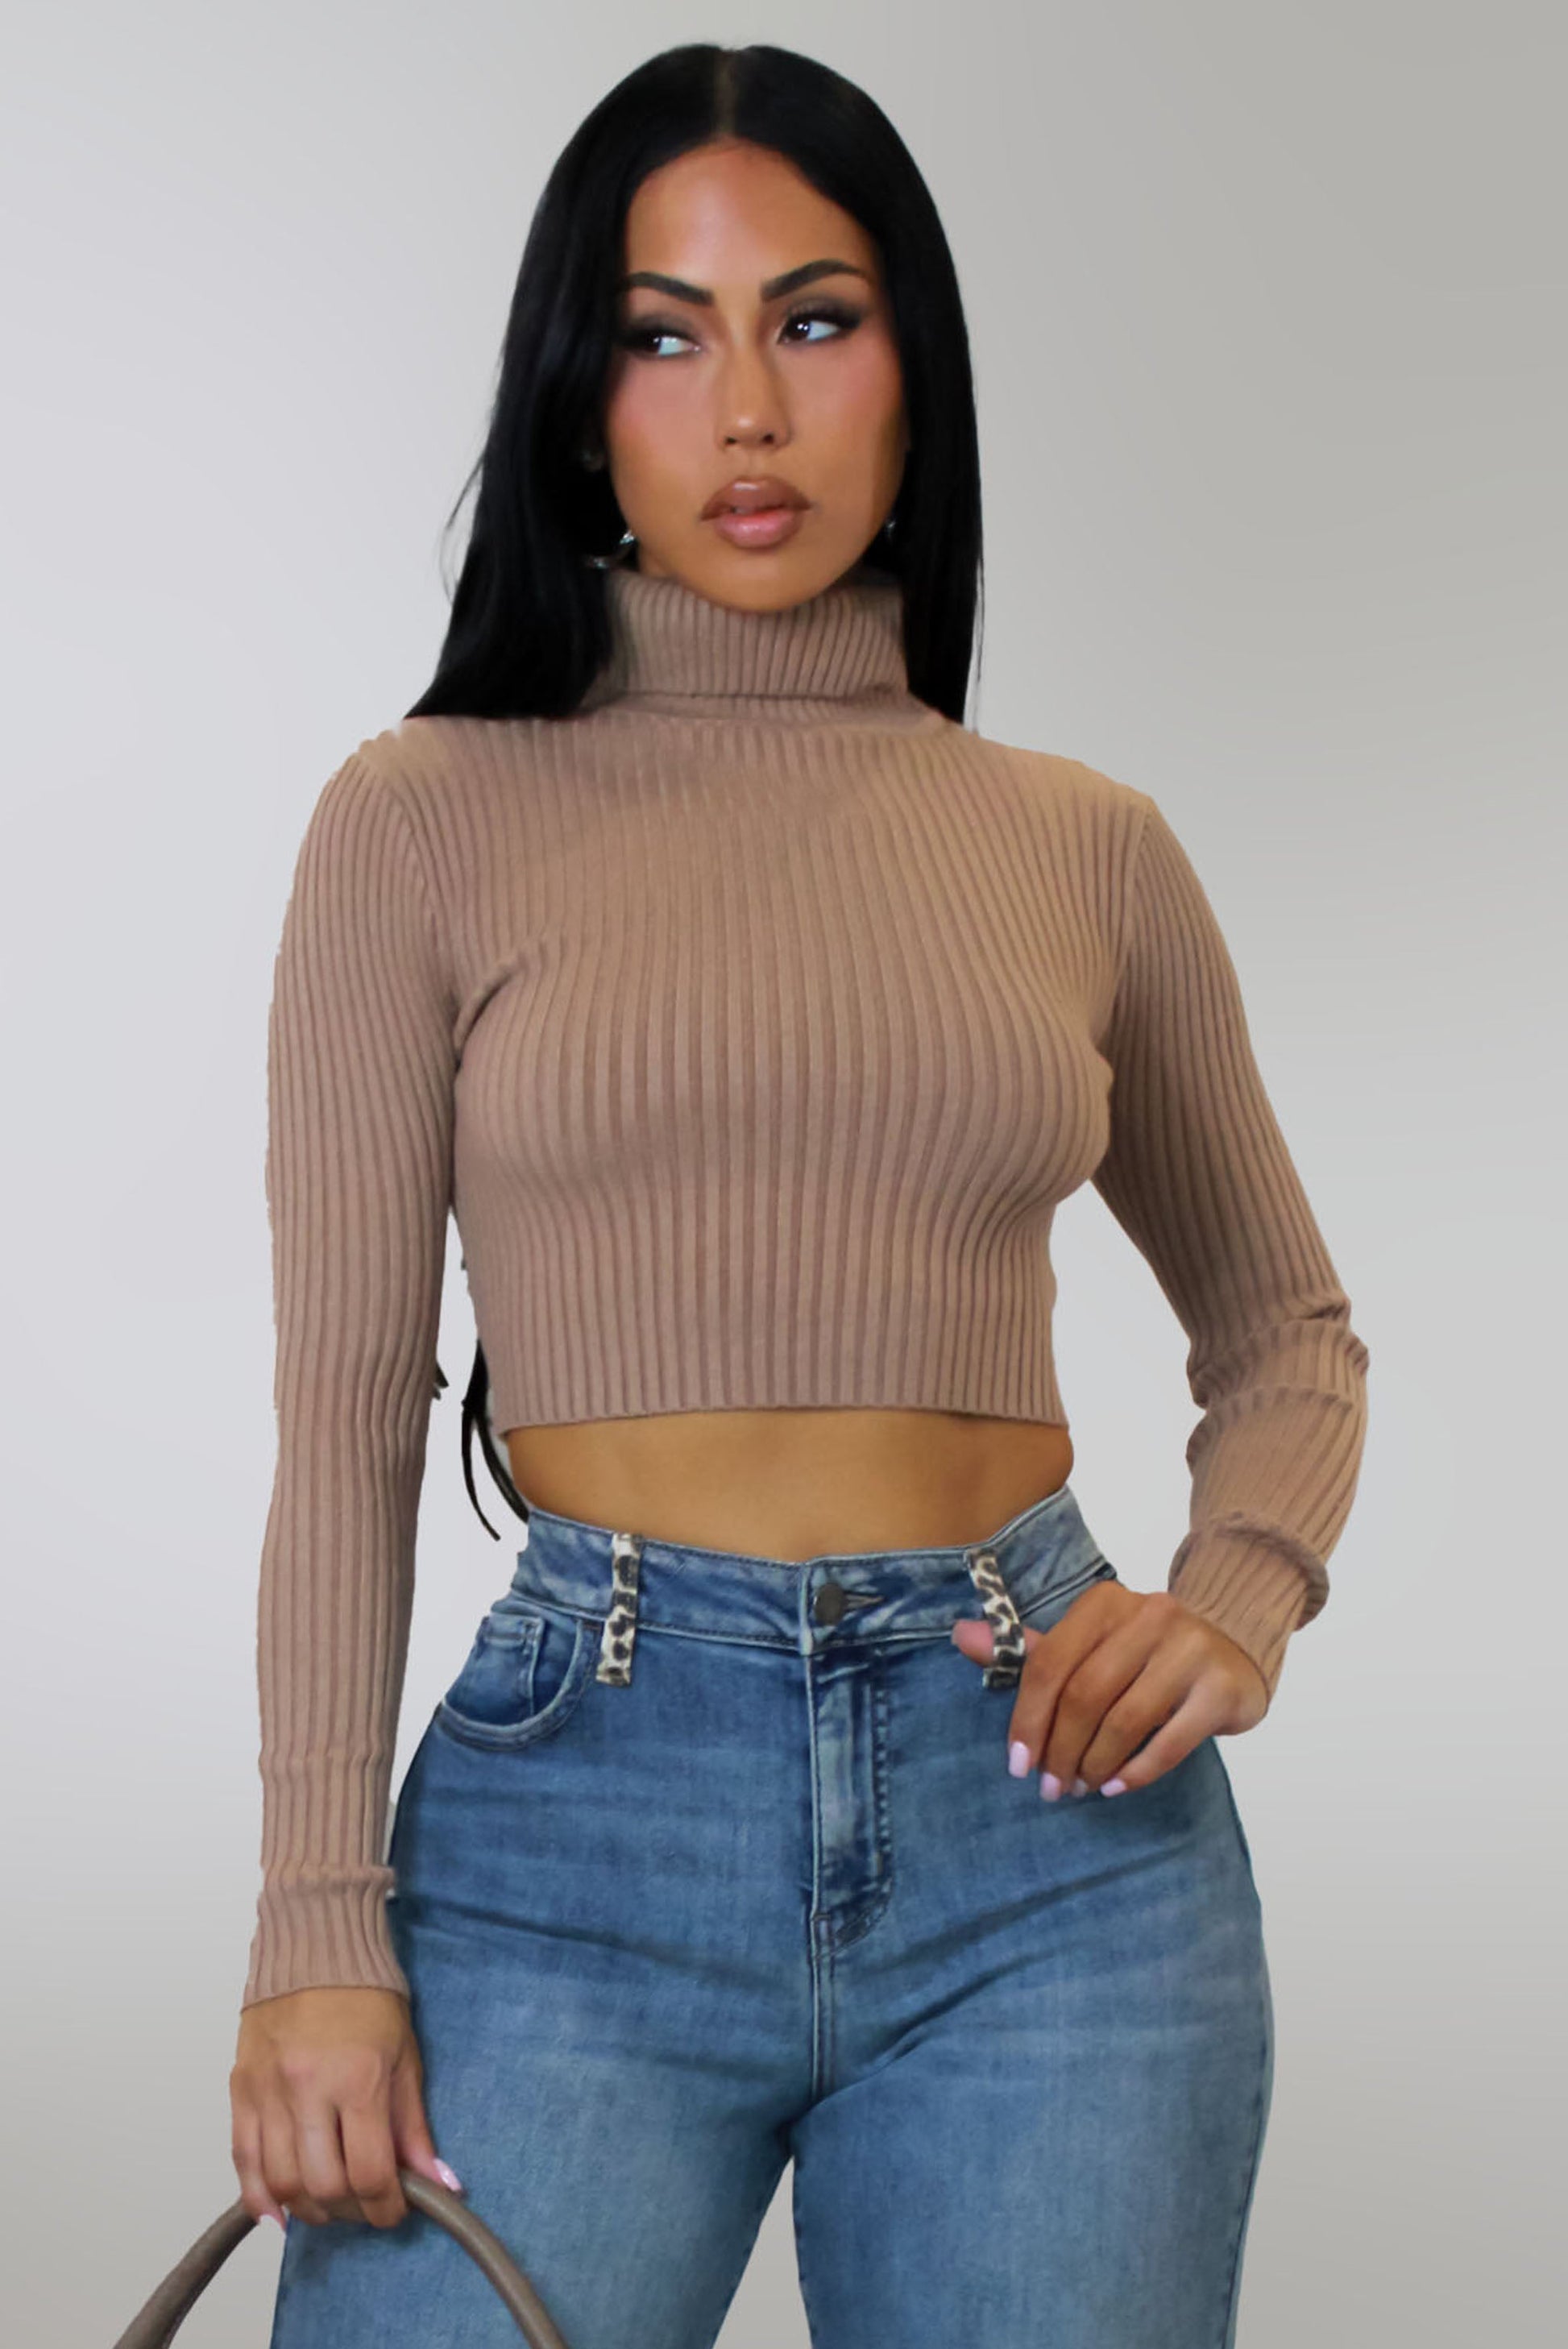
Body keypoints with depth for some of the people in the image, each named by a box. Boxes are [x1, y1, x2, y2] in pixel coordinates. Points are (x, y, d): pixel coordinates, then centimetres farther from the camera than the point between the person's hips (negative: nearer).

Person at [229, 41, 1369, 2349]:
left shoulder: (1086, 846, 8)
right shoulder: (427, 820, 2)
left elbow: (1285, 1329, 20)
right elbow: (344, 1408, 1)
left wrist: (1240, 1599, 1)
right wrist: (320, 1928, -5)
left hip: (1047, 1813, 2)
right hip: (579, 1799, -2)